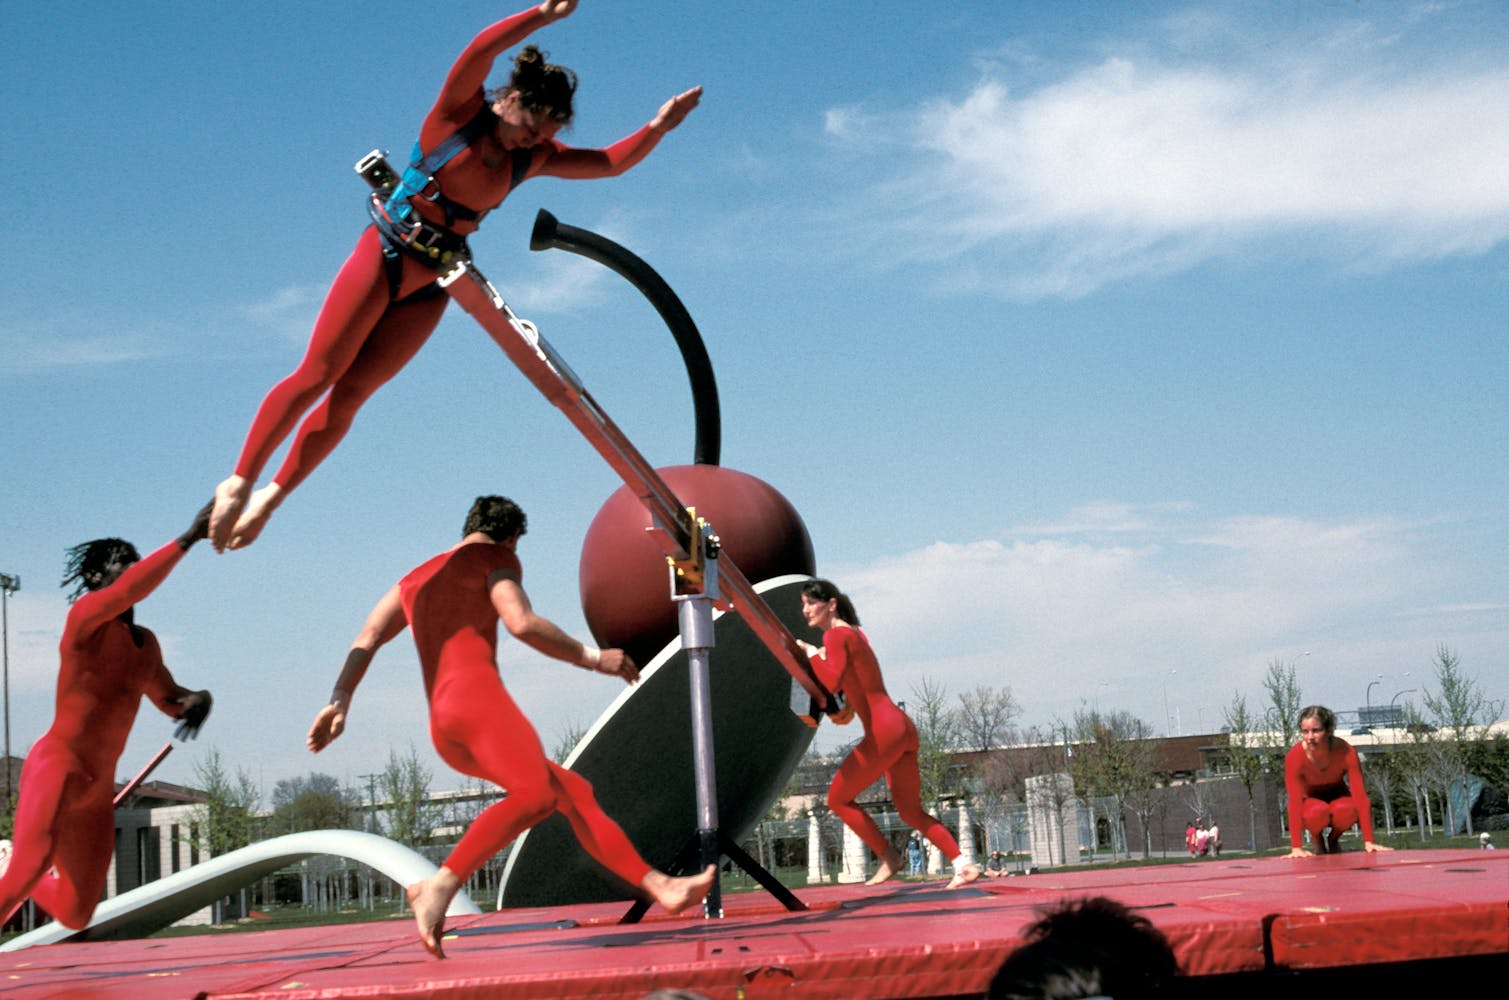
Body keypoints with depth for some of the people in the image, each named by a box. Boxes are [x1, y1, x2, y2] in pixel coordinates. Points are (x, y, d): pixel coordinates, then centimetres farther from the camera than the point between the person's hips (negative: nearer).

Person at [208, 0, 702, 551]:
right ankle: (240, 480, 0)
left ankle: (272, 496, 9)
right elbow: (479, 51, -27)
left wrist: (657, 127, -7)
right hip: (387, 253, -5)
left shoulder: (536, 156, 5)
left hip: (433, 284, 5)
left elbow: (611, 162, 8)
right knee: (318, 374, -8)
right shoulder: (460, 111, -10)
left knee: (350, 395, 1)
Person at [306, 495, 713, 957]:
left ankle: (660, 886, 2)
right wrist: (594, 658, 2)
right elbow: (521, 623, -6)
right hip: (476, 693, -9)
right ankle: (439, 888, -46)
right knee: (534, 793, -31)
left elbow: (368, 638, 19)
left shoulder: (416, 578, 32)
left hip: (442, 731, 9)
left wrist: (339, 702, 10)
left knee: (576, 792, 10)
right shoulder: (494, 557, 12)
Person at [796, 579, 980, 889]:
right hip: (902, 727, 10)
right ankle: (962, 863, 3)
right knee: (911, 812, 14)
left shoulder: (836, 636, -8)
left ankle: (888, 857, 9)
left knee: (838, 799, 5)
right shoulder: (854, 633, 20)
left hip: (884, 732, -10)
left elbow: (832, 682, -25)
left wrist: (813, 654, -11)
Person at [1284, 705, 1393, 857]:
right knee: (1318, 812, -38)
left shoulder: (1346, 752, -27)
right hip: (1310, 800, -1)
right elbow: (1295, 802, -33)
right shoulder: (1295, 757, -30)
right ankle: (1317, 839, -2)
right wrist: (1296, 848, -40)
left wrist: (1368, 842, -35)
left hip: (1337, 795, 1)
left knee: (1346, 810, -36)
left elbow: (1360, 794, -29)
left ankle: (1333, 838, -1)